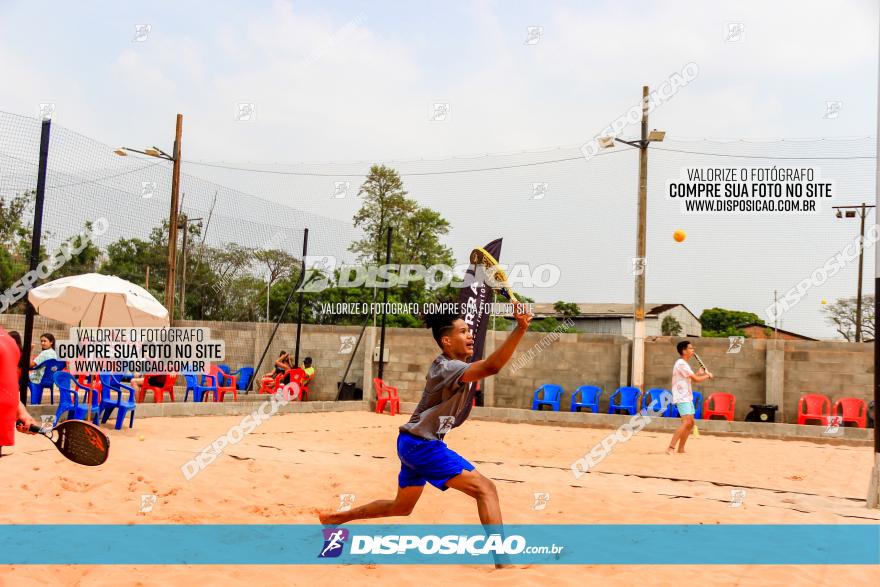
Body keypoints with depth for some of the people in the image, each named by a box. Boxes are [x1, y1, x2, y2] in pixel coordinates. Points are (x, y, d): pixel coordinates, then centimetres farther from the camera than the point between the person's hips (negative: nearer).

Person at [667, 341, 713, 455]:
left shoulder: (684, 364, 16)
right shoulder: (681, 364, -16)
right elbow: (696, 379, -17)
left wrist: (699, 373, 11)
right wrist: (708, 376, -1)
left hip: (687, 397, 11)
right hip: (681, 397, -11)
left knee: (690, 423, 11)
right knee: (687, 422, -21)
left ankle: (681, 448, 16)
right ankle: (671, 448, -25)